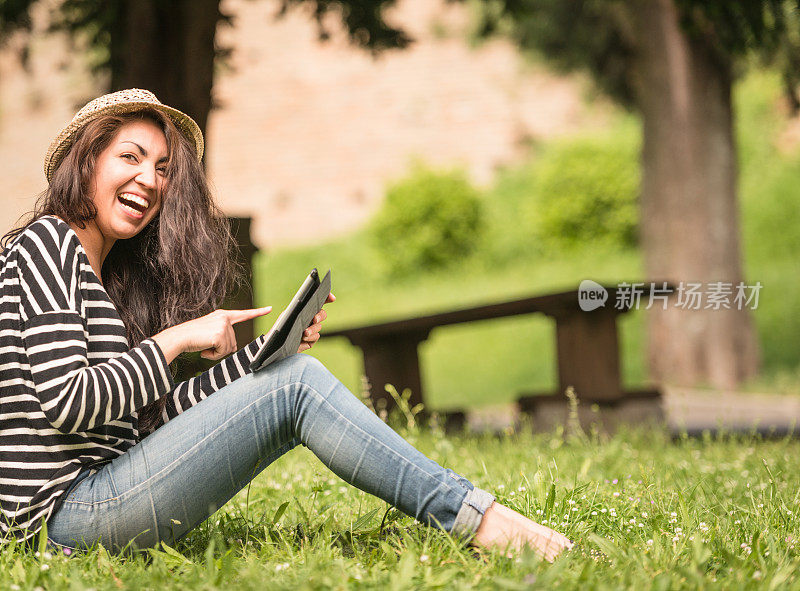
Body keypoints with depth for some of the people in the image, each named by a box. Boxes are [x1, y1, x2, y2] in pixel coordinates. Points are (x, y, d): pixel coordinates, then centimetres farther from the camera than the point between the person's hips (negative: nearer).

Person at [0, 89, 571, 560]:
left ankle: (473, 512, -2)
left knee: (292, 373, 6)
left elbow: (149, 417, 14)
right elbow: (66, 401, -18)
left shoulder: (111, 273, 21)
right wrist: (176, 338, -11)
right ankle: (476, 519, -13)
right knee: (296, 383, -16)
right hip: (66, 514, -9)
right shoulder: (48, 242, -6)